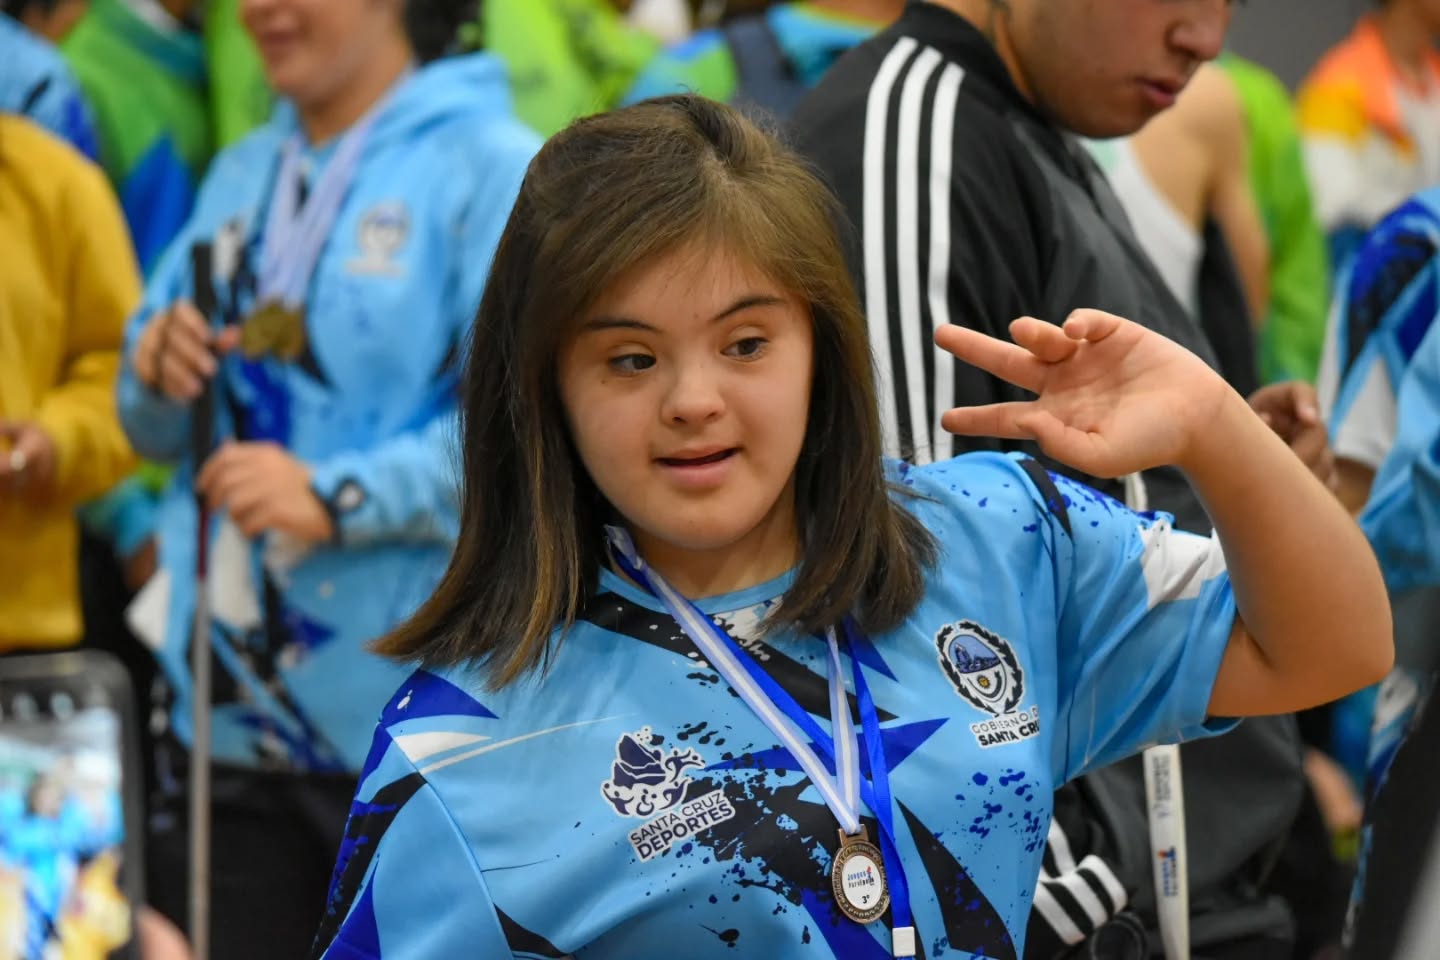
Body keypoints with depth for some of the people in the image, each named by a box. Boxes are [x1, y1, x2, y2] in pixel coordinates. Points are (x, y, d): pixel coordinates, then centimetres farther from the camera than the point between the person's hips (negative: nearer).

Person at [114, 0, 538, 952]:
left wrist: (338, 497, -22)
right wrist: (159, 378, -1)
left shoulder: (493, 168, -7)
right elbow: (158, 427, 22)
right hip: (227, 705, 7)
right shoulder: (242, 175, 17)